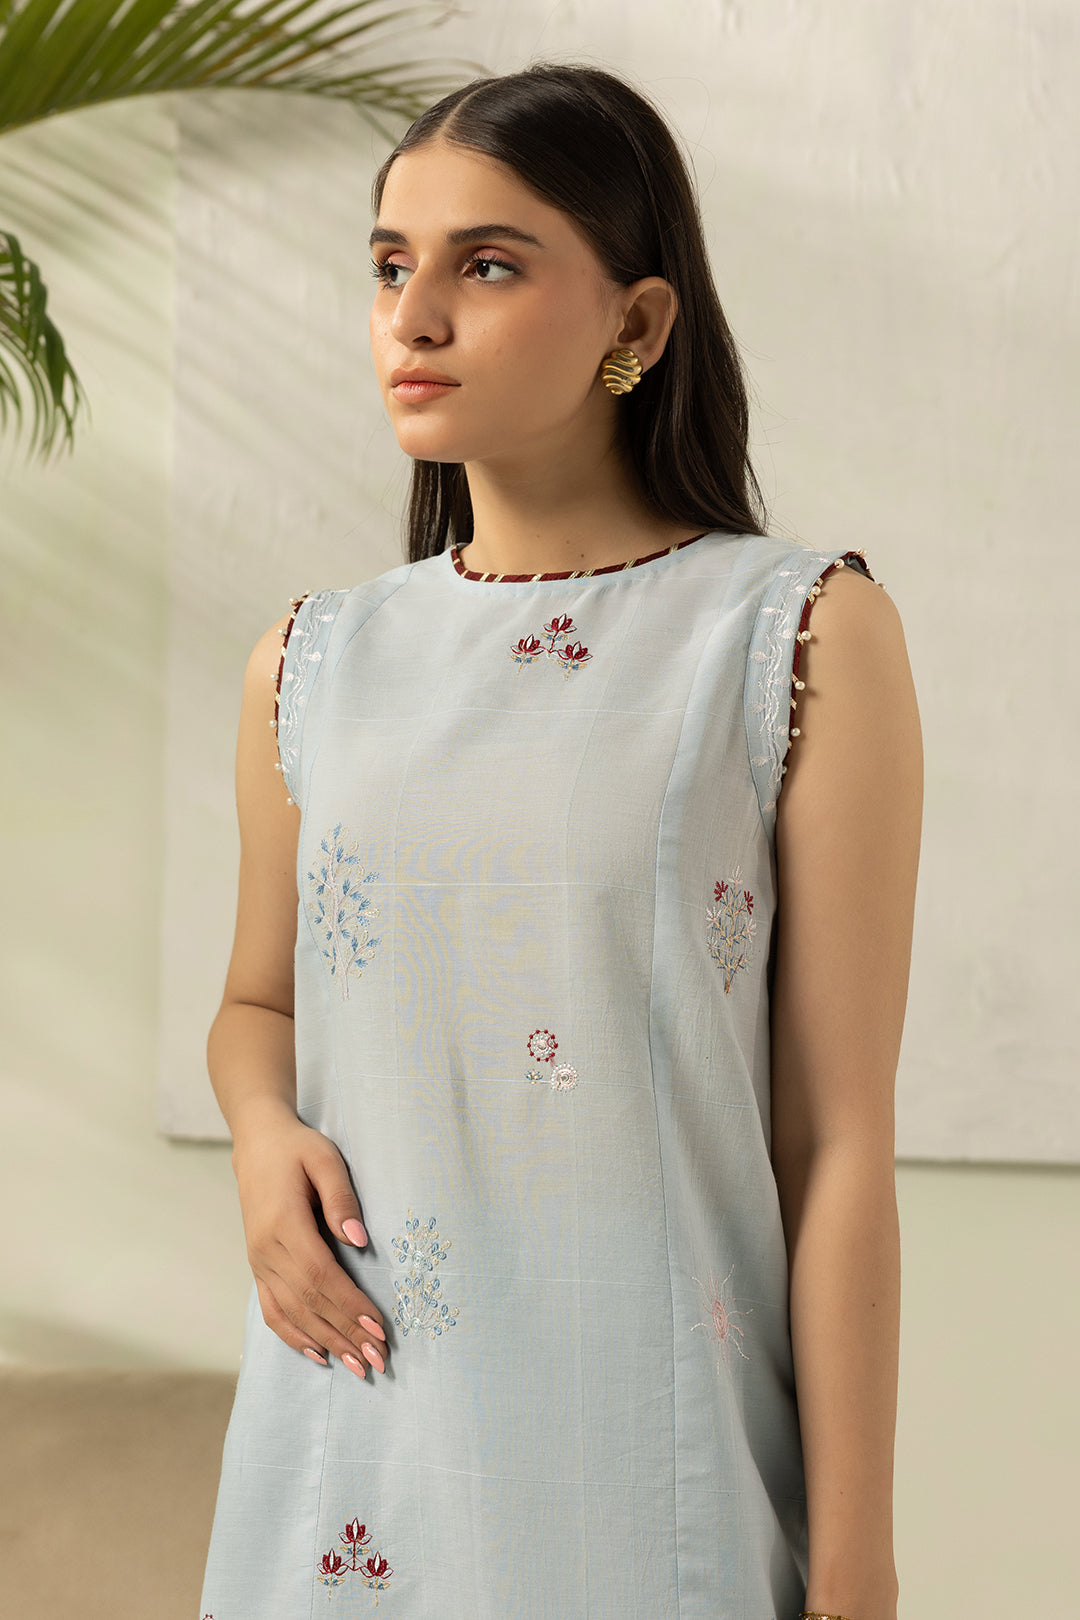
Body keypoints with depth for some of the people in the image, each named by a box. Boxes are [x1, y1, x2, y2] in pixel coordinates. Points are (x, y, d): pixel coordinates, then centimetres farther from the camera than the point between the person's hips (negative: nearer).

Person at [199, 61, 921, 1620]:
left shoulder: (803, 635, -7)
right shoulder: (312, 661, 6)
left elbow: (840, 1138, -8)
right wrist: (265, 1138, -4)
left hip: (645, 1434, -4)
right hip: (353, 1420, 4)